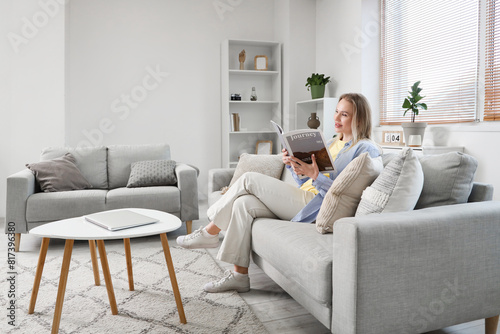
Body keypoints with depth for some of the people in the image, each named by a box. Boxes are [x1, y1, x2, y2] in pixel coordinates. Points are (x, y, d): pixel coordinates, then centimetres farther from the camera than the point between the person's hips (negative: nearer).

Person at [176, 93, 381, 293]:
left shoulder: (366, 149, -3)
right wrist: (292, 165, 3)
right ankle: (239, 276, -5)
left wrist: (315, 175, -26)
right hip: (302, 199, 9)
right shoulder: (332, 143, 23)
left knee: (249, 180, -14)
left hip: (314, 207, -9)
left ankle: (210, 232, 2)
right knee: (243, 204, -13)